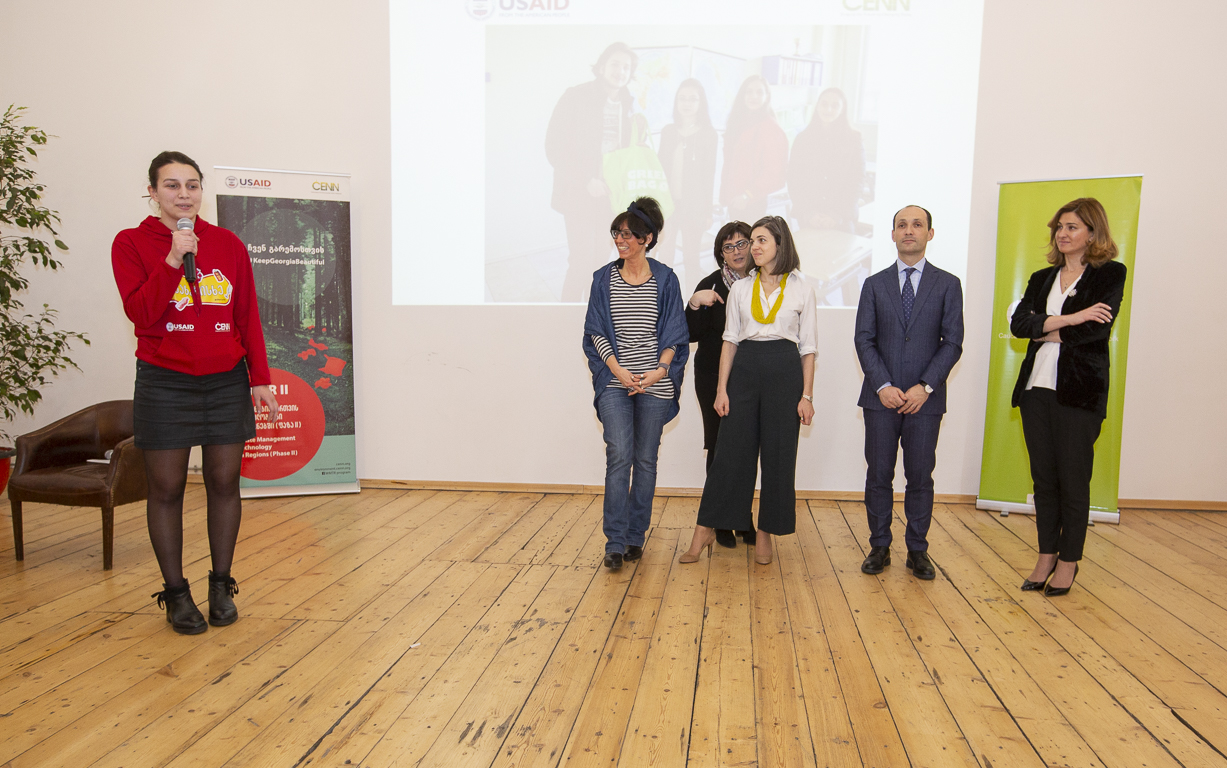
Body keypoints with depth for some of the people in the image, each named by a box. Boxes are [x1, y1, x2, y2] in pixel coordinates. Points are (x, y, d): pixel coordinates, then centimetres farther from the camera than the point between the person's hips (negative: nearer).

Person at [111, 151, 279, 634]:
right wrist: (173, 260, -21)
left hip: (227, 381, 2)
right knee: (166, 489, 4)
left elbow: (249, 318, 6)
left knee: (223, 483, 6)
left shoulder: (229, 245, 5)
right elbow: (140, 313, -12)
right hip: (164, 383, -2)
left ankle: (221, 585, 20)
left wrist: (260, 379, 3)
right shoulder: (131, 243, -1)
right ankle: (175, 593, 18)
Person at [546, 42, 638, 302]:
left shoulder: (628, 104, 7)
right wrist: (587, 181, -18)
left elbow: (632, 146, 14)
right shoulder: (576, 97, -8)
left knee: (601, 257, 9)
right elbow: (555, 147, -11)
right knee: (581, 260, -9)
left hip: (612, 194, 5)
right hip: (579, 193, -5)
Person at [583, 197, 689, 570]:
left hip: (655, 383, 0)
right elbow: (596, 331, 4)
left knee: (645, 459, 6)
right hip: (615, 381, 0)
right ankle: (615, 542, -5)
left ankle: (636, 537, 18)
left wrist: (661, 370, -11)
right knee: (619, 455, -10)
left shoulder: (665, 280, 3)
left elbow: (674, 333, 4)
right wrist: (618, 370, -9)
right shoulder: (604, 279, 5)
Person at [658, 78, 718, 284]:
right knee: (666, 252, 7)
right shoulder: (668, 131, 6)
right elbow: (660, 166, 9)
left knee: (691, 255, 4)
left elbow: (709, 173, -1)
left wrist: (708, 211, -3)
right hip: (668, 201, 3)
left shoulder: (708, 133, -1)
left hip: (693, 204, -2)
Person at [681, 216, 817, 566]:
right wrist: (721, 388, -1)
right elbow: (730, 340, 7)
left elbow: (808, 347, 2)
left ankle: (765, 533, 17)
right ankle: (705, 529, 9)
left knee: (778, 455, 4)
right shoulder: (740, 289, 8)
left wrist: (807, 395, -4)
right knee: (730, 452, 0)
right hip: (744, 369, 1)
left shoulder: (801, 289, 3)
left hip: (785, 371, -1)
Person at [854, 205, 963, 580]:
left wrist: (925, 386, -12)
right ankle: (879, 547, 16)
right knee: (879, 476, 4)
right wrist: (882, 386, -10)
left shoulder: (948, 284, 5)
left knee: (920, 477, 5)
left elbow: (952, 342, -1)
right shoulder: (875, 284, 8)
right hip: (881, 396, 1)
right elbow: (864, 340, 2)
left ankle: (917, 550, 17)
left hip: (924, 399, -1)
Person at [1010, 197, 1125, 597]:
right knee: (1043, 477, 9)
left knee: (1073, 479, 2)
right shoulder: (1042, 278, 15)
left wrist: (1047, 331, -3)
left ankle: (1069, 561, 15)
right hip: (1038, 387, 5)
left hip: (1080, 390, -5)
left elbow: (1098, 329, -13)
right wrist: (1066, 320, -13)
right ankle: (1046, 556, 20)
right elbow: (1018, 323, -1)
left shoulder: (1111, 274, 1)